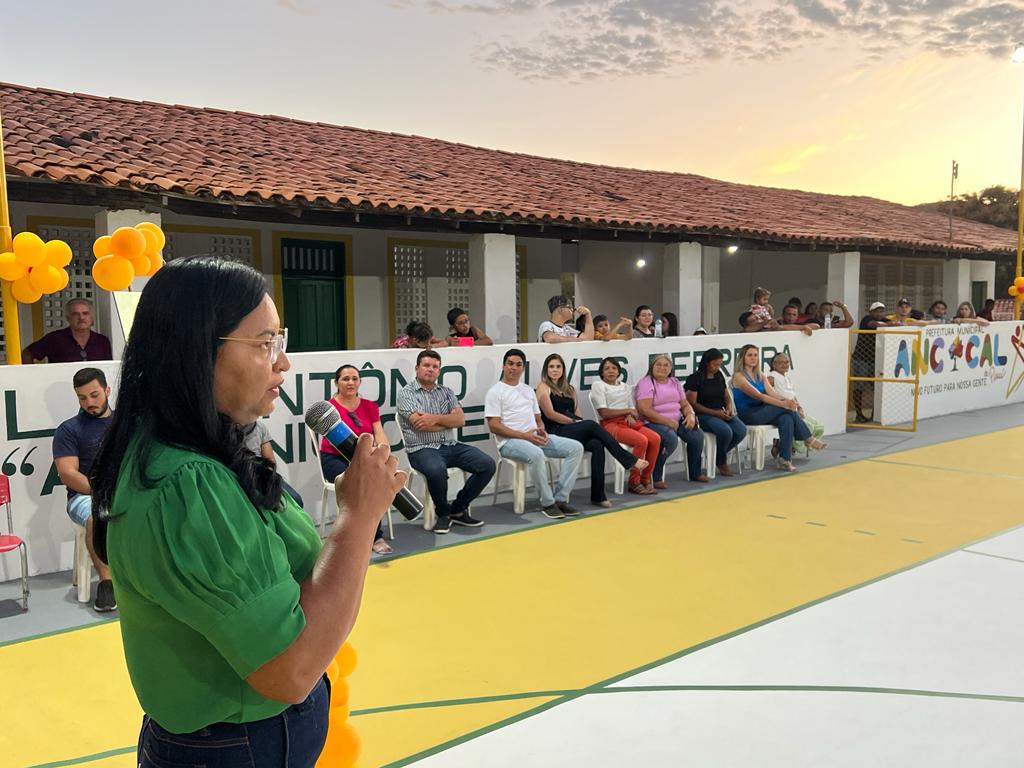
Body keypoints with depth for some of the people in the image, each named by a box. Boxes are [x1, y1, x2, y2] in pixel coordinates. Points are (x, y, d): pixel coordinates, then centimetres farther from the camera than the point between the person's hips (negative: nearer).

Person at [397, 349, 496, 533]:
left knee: (487, 464, -12)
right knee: (437, 470, -38)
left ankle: (458, 509, 6)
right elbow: (420, 425, -14)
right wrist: (450, 420, -2)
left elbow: (461, 420, 2)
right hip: (422, 449, -6)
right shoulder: (406, 393, 0)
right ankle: (443, 514, -7)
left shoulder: (446, 392, 16)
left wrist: (436, 418, -14)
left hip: (451, 446, 6)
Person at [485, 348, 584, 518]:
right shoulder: (495, 392, 0)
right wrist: (524, 435, -17)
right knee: (536, 454, -39)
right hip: (510, 441, -7)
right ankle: (547, 503, -20)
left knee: (576, 448, -10)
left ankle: (560, 498, -11)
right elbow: (494, 427, -10)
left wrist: (541, 430, -1)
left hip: (535, 437, 7)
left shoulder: (528, 390, 22)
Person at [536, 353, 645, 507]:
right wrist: (574, 422, -9)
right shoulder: (543, 387, 7)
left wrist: (579, 421, -6)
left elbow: (577, 413, 17)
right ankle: (629, 460, -25)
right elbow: (550, 413, -5)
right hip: (555, 432, -6)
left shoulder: (569, 389, 25)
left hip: (575, 431, 6)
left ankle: (598, 495, -28)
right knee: (592, 425, -29)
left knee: (597, 445, -27)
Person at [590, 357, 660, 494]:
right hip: (611, 424, -6)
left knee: (655, 438, -22)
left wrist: (631, 416, -5)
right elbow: (604, 412, -6)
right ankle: (634, 482, -17)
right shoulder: (598, 386, 4)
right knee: (641, 440, -31)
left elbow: (633, 409, 19)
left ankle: (646, 479, -11)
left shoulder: (625, 387, 24)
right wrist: (627, 411, -1)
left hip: (628, 422, 6)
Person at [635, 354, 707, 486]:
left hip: (677, 421, 7)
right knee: (671, 438, -34)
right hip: (654, 422, -7)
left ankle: (695, 473, 6)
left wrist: (690, 415, -8)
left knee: (698, 435, -13)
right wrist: (668, 422, -20)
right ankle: (656, 477, -20)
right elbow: (645, 410, -18)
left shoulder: (675, 382, 15)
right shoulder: (646, 383, -8)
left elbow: (685, 404, 16)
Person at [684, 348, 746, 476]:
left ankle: (718, 455, 4)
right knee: (726, 431, -32)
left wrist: (729, 408, -2)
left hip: (720, 413, 7)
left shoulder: (719, 376, 12)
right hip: (703, 415, -7)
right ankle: (721, 462, -3)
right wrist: (715, 412, -17)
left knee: (741, 430, -19)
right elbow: (692, 404, -12)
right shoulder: (695, 379, -8)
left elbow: (727, 396, 21)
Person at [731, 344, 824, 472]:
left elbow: (772, 392, 1)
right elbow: (758, 395, -21)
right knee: (786, 408, -22)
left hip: (761, 412, 7)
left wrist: (787, 401, -22)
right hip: (747, 415, -7)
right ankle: (809, 439, -10)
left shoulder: (760, 376, 17)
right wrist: (783, 403, -30)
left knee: (786, 419, -25)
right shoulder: (739, 376, -9)